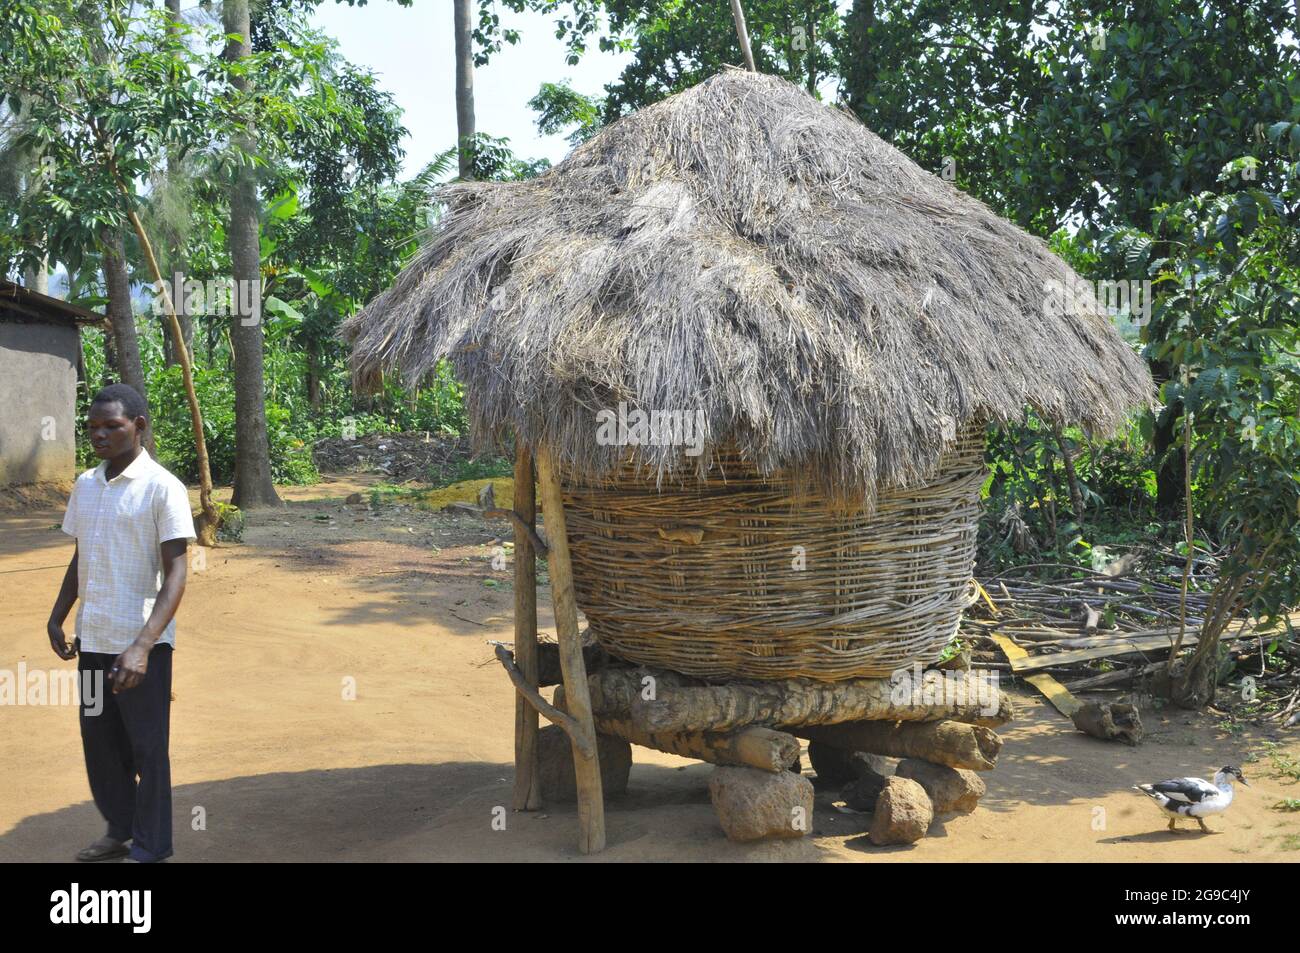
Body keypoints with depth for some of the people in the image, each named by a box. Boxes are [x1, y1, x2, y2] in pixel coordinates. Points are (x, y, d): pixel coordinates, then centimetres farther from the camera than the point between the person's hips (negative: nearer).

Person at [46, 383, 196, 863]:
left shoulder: (162, 488, -12)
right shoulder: (85, 486, 8)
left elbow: (176, 574, -16)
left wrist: (142, 646, -25)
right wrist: (57, 619, 9)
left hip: (141, 645, -6)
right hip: (92, 641, 6)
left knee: (146, 749, 5)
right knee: (99, 742, 16)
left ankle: (150, 849, 19)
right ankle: (119, 832, 34)